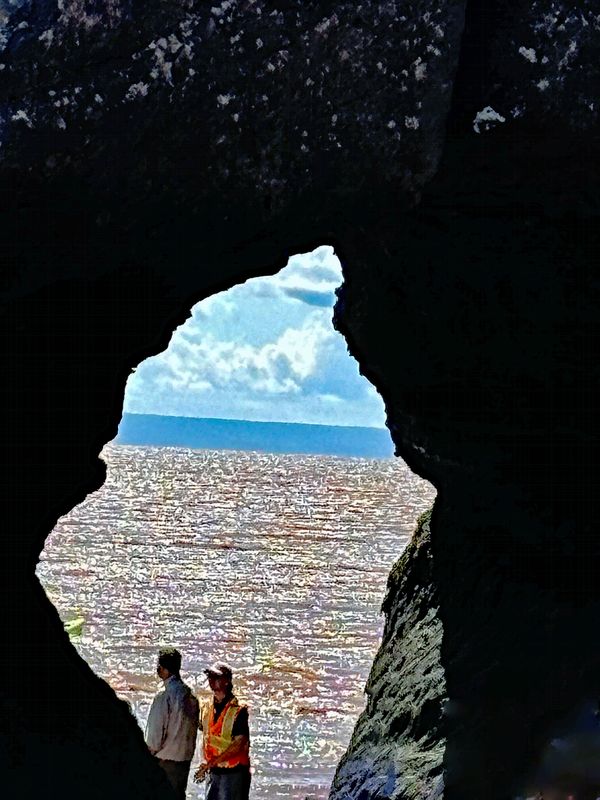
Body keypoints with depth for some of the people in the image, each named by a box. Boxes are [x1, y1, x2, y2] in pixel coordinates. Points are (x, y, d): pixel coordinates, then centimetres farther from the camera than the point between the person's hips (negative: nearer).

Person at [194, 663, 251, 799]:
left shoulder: (238, 710, -13)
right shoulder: (206, 707, 7)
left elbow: (239, 744, -18)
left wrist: (211, 762, -20)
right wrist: (204, 763, 6)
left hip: (234, 772, -6)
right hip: (214, 772, 6)